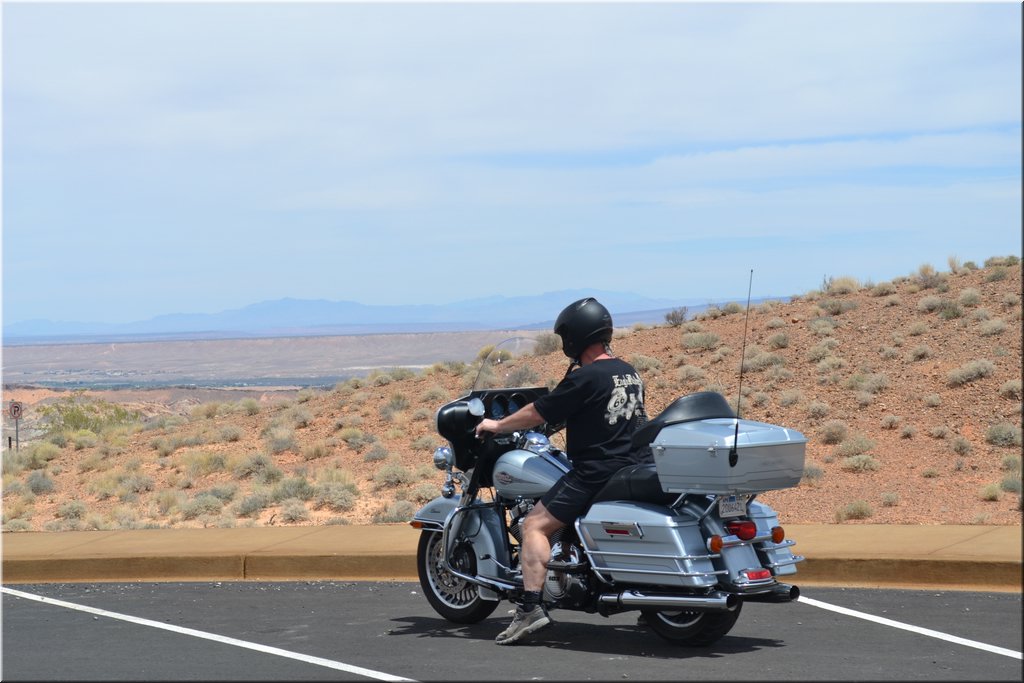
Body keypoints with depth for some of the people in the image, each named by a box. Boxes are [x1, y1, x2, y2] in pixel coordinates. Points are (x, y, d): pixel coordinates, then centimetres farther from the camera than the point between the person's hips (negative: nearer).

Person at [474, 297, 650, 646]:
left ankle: (531, 606, -21)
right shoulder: (630, 372, 13)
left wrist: (496, 425, 9)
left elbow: (537, 413, -6)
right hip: (634, 466, 9)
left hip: (596, 472, -9)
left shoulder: (584, 378, -13)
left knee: (535, 525, -8)